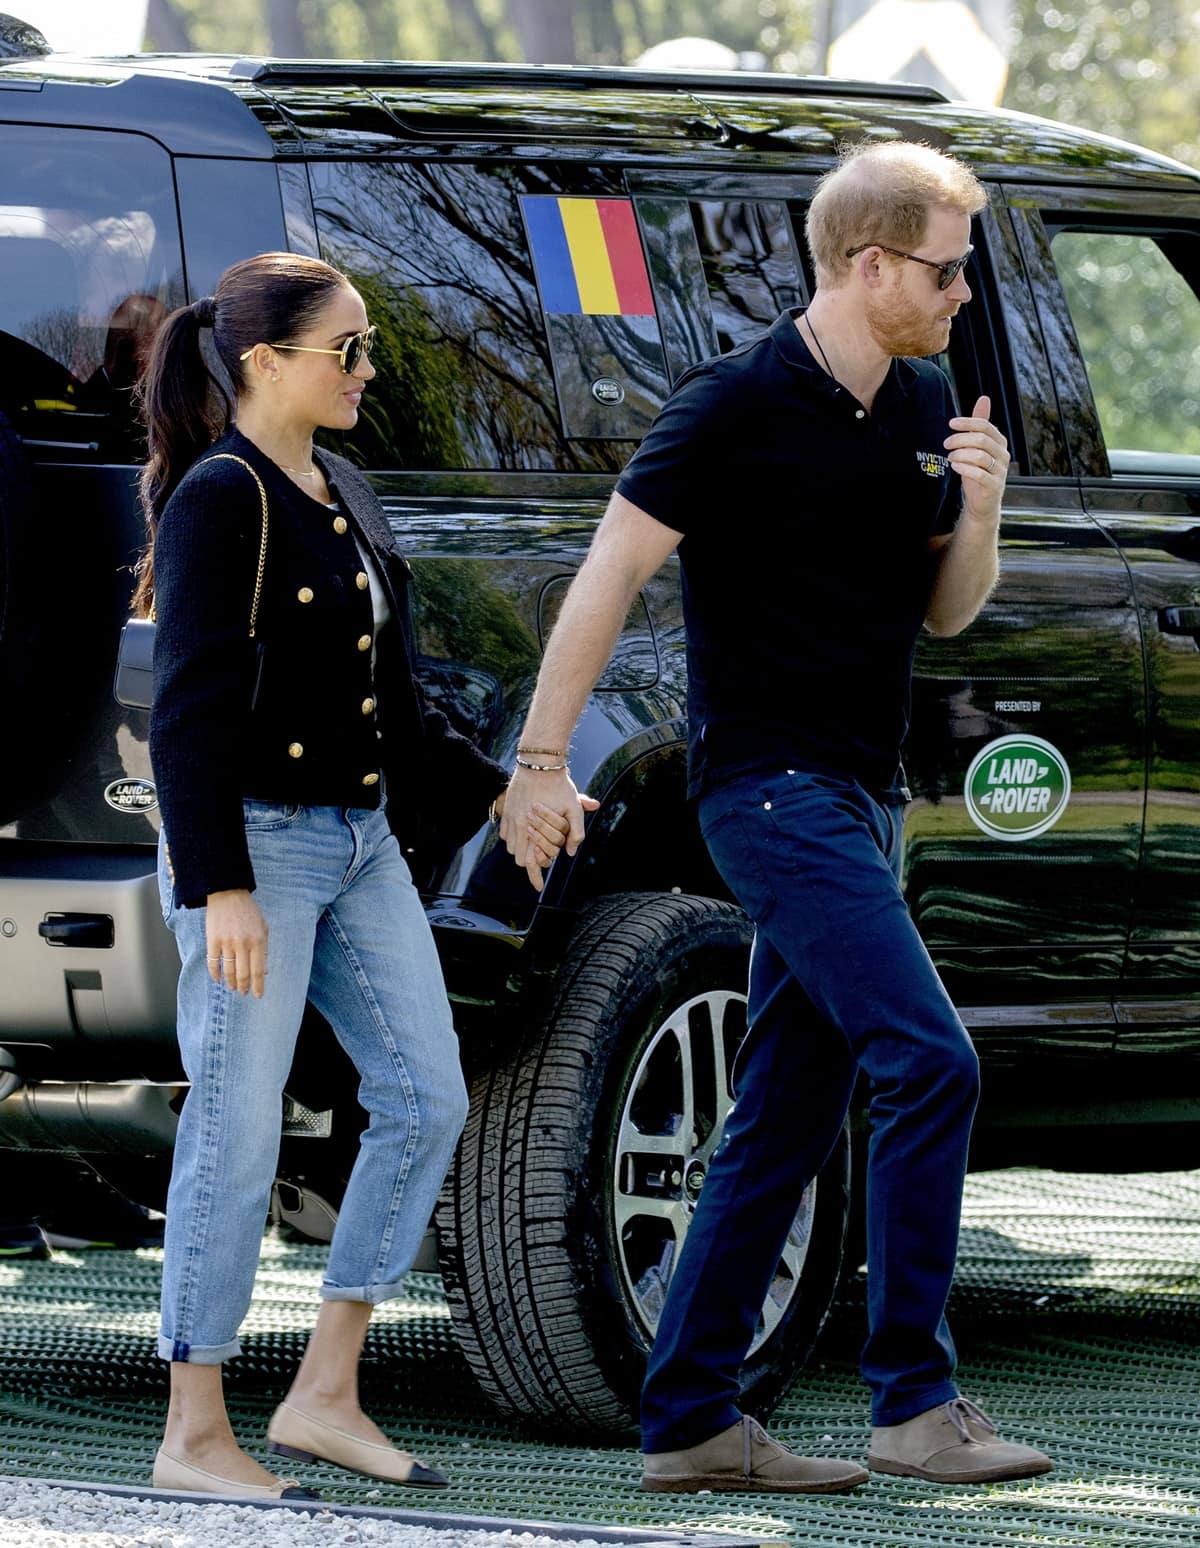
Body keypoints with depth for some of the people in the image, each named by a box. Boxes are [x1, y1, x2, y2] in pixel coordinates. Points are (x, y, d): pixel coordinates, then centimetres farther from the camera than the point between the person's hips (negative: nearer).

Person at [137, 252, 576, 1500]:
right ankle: (194, 1436, 2)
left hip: (360, 839, 9)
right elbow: (189, 707, -17)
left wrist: (492, 793, 16)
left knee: (425, 1102, 6)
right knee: (237, 1135, -5)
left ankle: (325, 1396, 12)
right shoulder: (222, 498, -12)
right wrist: (219, 885, -22)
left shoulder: (342, 496, 14)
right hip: (258, 844, -9)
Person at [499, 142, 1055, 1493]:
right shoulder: (737, 405, -12)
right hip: (770, 785, -8)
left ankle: (688, 1423, 12)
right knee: (928, 1064, -18)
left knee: (786, 1120, 8)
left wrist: (980, 508, -3)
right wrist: (541, 761, -12)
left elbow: (944, 611, 17)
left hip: (859, 795, 8)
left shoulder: (921, 405, 11)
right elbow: (609, 575, -10)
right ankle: (914, 1404, -14)